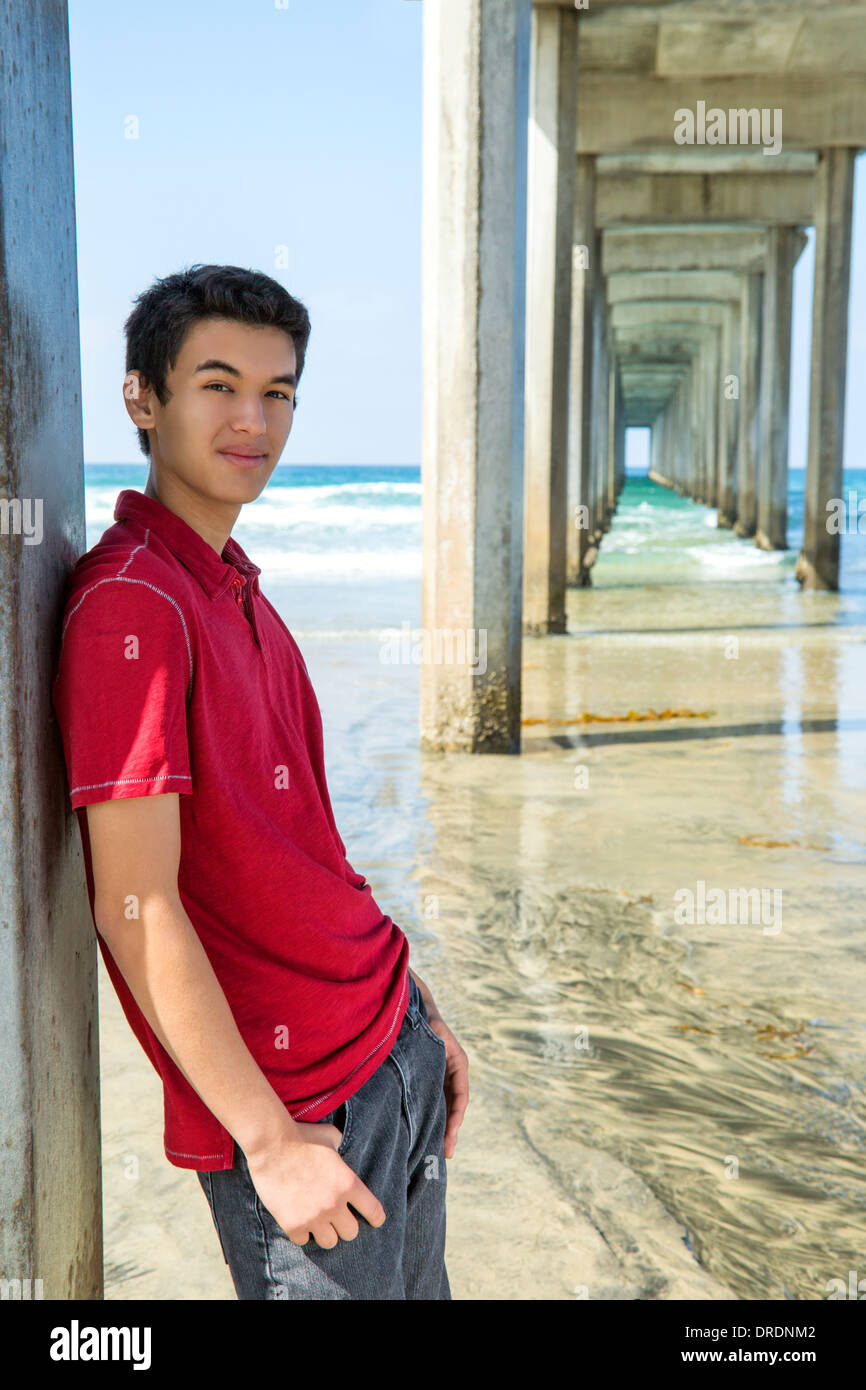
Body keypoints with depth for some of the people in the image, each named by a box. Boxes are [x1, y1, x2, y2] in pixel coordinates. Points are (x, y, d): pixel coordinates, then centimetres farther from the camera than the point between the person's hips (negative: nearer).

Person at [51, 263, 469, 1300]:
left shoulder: (240, 592, 10)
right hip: (299, 1100, -9)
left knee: (419, 1286, 21)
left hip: (397, 1053, 9)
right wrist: (272, 1141, -19)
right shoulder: (128, 600, -18)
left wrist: (417, 1009, 15)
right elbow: (137, 909, -22)